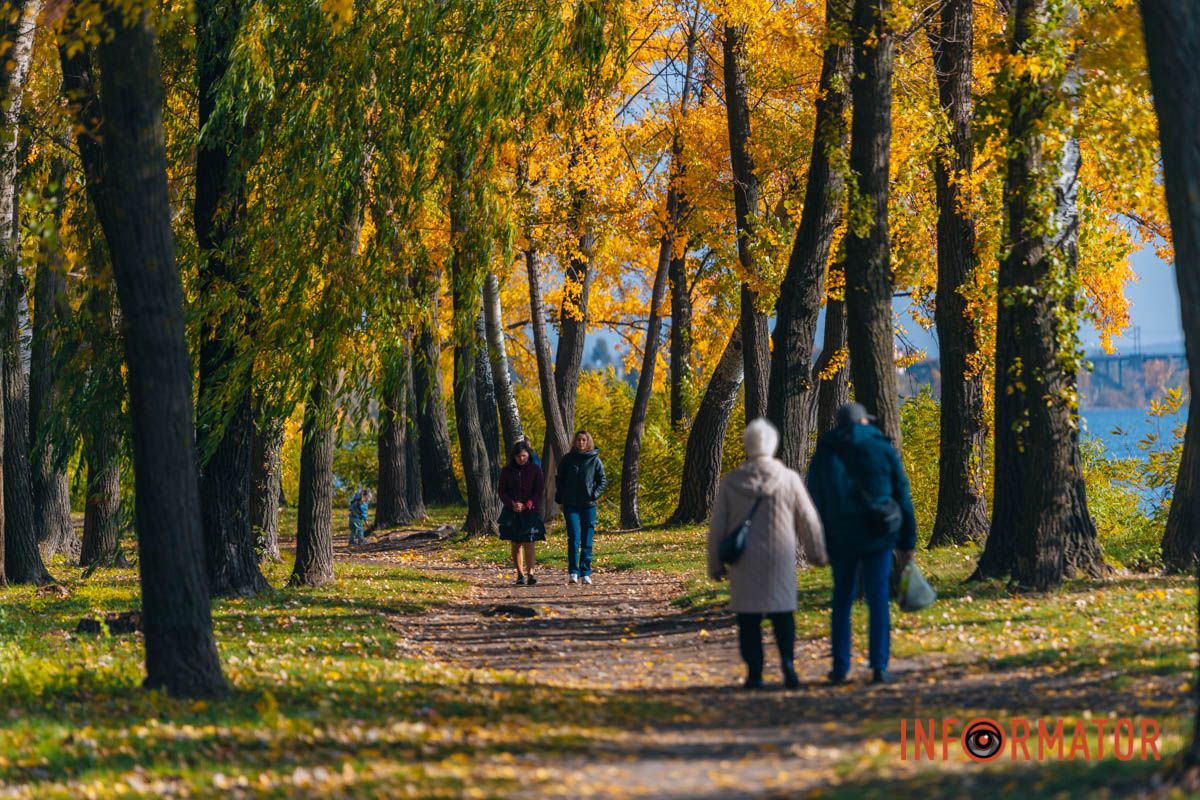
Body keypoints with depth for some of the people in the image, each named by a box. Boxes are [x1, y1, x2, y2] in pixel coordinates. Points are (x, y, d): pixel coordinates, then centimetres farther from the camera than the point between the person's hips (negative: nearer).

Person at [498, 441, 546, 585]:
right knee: (516, 544, 5)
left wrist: (527, 505, -15)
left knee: (529, 544, -12)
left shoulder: (535, 470, 1)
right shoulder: (507, 471, 5)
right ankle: (520, 574, 12)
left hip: (530, 512, -2)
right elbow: (502, 490, 3)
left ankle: (530, 573, -18)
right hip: (512, 513, 2)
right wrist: (512, 504, -15)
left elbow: (539, 491, -1)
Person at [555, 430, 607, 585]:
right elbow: (559, 478, 12)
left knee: (587, 540, 3)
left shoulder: (595, 460, 3)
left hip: (588, 505, 0)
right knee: (574, 538, -9)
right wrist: (560, 496, 2)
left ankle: (586, 572, 8)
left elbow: (602, 480, 8)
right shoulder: (568, 459, 5)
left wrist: (595, 494, -7)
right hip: (571, 505, 0)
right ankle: (573, 572, -7)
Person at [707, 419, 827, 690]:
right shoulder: (789, 479, -4)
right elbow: (808, 520, 4)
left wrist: (715, 564, 12)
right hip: (780, 560, 0)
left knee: (749, 619, 6)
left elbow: (717, 527, 2)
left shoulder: (731, 482, -2)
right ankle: (788, 662, -12)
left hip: (744, 564, 0)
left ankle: (754, 673, 2)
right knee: (783, 614, 7)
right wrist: (816, 553, 19)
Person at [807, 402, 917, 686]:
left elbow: (815, 504, 5)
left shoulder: (823, 457, 5)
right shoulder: (883, 450, 0)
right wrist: (907, 542, 5)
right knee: (878, 601, 3)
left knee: (842, 599, 13)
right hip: (877, 537, -2)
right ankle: (879, 667, -4)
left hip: (840, 539, 2)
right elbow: (902, 498, 1)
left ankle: (840, 668, 10)